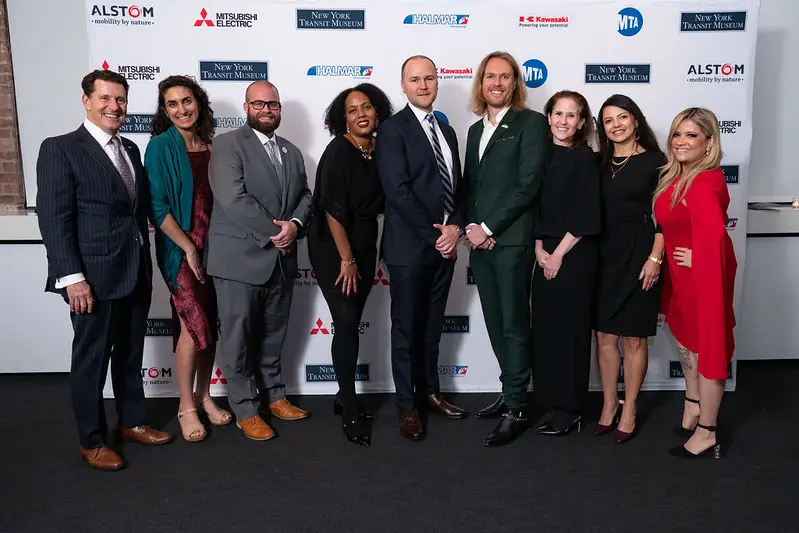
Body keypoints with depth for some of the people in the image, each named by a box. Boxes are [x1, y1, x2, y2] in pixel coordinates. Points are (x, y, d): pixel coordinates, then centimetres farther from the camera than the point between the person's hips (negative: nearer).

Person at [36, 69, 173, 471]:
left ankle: (132, 422, 33)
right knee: (91, 359, 6)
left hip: (136, 272, 6)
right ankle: (92, 441, 22)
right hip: (94, 276, -6)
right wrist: (72, 277, -18)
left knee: (130, 354, 17)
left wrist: (145, 260, 9)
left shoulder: (130, 150, 14)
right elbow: (53, 218, -13)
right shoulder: (60, 149, -7)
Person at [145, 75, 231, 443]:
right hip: (180, 248, -5)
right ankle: (186, 406, 11)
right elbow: (157, 206, -11)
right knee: (194, 325, -7)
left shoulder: (208, 145, 8)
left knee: (210, 324, 9)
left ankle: (203, 396, 26)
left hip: (213, 245, 5)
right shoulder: (161, 146, -7)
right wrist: (189, 249, -13)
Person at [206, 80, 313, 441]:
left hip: (281, 260, 6)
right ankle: (245, 411, 16)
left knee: (273, 335, 16)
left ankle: (275, 396, 31)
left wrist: (294, 224, -9)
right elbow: (233, 198, -18)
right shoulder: (228, 144, -6)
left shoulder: (292, 152, 16)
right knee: (238, 337, 4)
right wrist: (273, 232, -15)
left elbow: (305, 195, 12)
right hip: (240, 258, -6)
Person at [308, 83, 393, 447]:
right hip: (333, 251, -6)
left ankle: (344, 397, 26)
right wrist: (346, 260, -17)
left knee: (352, 324, 11)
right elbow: (332, 210, -18)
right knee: (347, 325, -7)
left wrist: (361, 257, 5)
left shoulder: (380, 150, 3)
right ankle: (350, 413, 4)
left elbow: (379, 202, 9)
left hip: (365, 248, 6)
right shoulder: (338, 152, -15)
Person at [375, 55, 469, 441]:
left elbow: (457, 187, 13)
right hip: (410, 246, -6)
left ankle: (429, 392, 30)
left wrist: (455, 227, -5)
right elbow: (397, 191, -16)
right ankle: (406, 406, 17)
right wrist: (433, 235, -15)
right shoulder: (393, 129, -7)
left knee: (433, 326, 16)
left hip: (445, 244, 6)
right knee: (406, 329, 4)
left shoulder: (446, 131, 15)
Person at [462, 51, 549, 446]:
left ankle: (516, 409, 7)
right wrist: (471, 228, -1)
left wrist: (489, 228, -13)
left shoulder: (531, 123, -3)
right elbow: (468, 184, 16)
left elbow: (527, 185, -12)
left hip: (511, 240, -7)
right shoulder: (475, 129, 19)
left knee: (514, 325, -1)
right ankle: (510, 392, 25)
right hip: (480, 241, 7)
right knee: (495, 324, 12)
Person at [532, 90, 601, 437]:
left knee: (569, 327, 1)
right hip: (545, 254, 6)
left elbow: (585, 216, -13)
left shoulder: (584, 158, -7)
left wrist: (559, 254, -12)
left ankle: (570, 409, 14)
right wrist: (540, 249, -2)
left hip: (574, 255, -6)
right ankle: (552, 404, 22)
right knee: (545, 327, 8)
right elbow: (535, 206, 9)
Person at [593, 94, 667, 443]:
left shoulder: (654, 161, -2)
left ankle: (629, 410, 19)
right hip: (603, 256, 4)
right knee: (604, 335, 7)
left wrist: (655, 258, -13)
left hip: (638, 256, -4)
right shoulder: (599, 163, 9)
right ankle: (609, 405, 21)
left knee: (633, 337, 5)